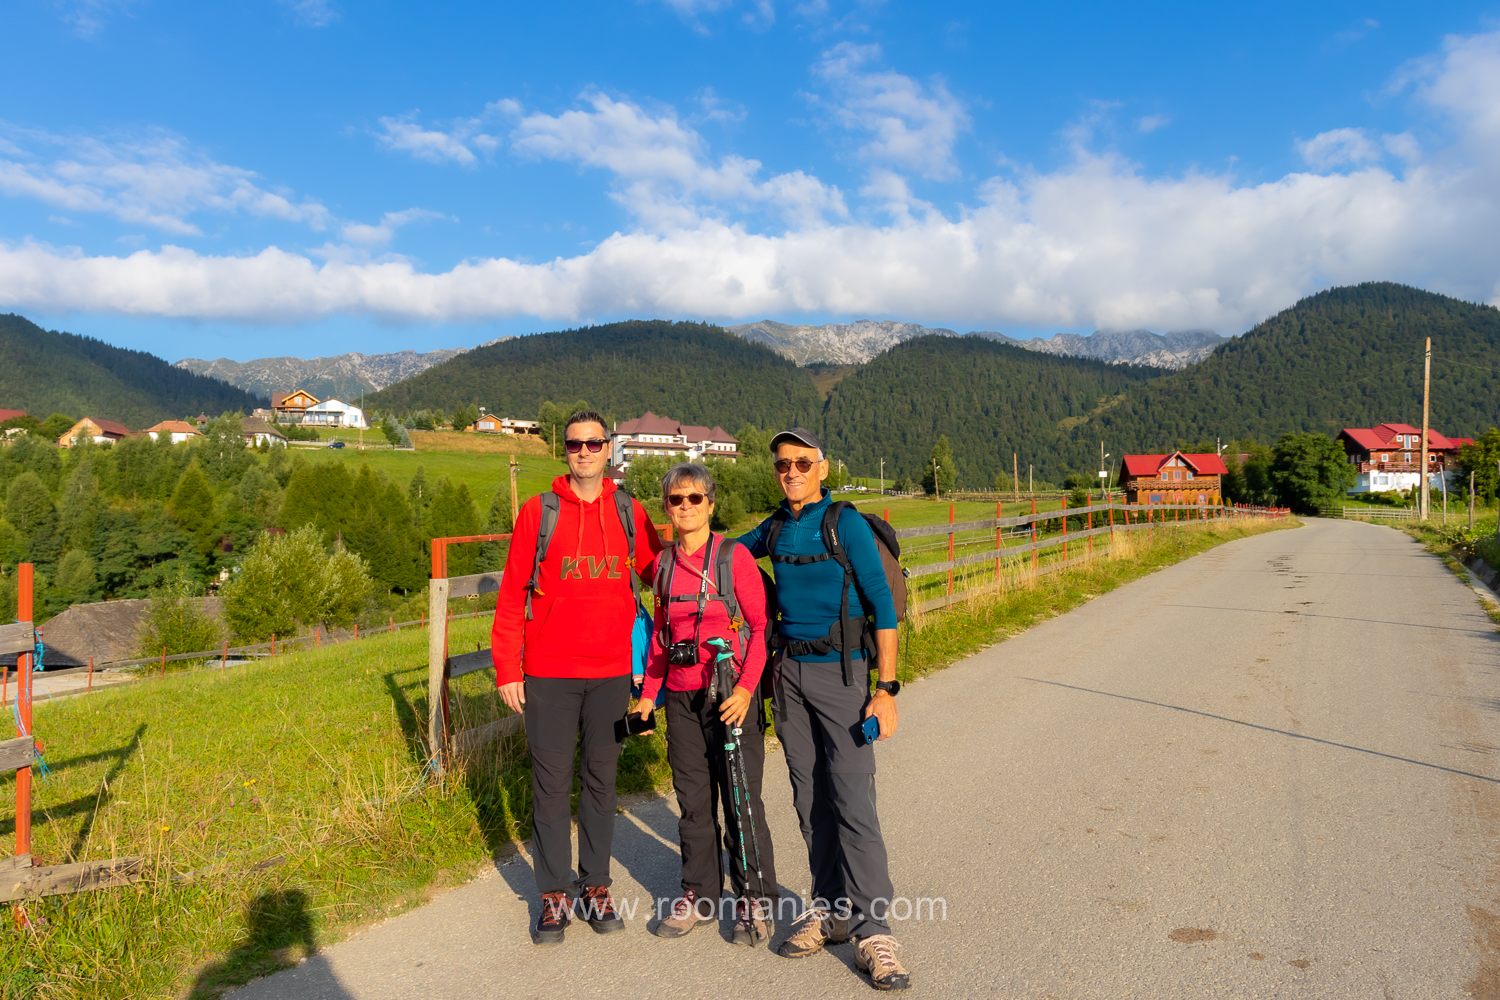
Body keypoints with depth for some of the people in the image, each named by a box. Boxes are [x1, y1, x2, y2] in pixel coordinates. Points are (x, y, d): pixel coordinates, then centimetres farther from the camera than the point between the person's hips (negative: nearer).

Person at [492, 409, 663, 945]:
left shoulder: (629, 513, 5)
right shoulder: (537, 512, -1)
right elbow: (512, 595, 0)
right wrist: (507, 669, -3)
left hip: (611, 672, 2)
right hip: (548, 674, -2)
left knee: (601, 779, 12)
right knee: (551, 783, 5)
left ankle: (596, 885, 26)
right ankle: (555, 894, 20)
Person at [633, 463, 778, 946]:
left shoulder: (734, 556, -8)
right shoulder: (664, 563, 8)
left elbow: (760, 626, -8)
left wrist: (745, 689, -17)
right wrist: (649, 693, 12)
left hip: (730, 694, -5)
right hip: (681, 697, 5)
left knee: (741, 800, 1)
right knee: (693, 799, 12)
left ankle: (756, 902, 16)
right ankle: (699, 895, 27)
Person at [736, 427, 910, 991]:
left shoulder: (847, 524, -9)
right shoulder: (775, 528, 8)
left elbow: (882, 606, -11)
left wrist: (886, 688, -15)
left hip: (841, 670, -5)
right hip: (789, 670, 6)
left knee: (852, 801, -8)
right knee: (809, 798, 10)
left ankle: (871, 930, 0)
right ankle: (830, 910, 21)